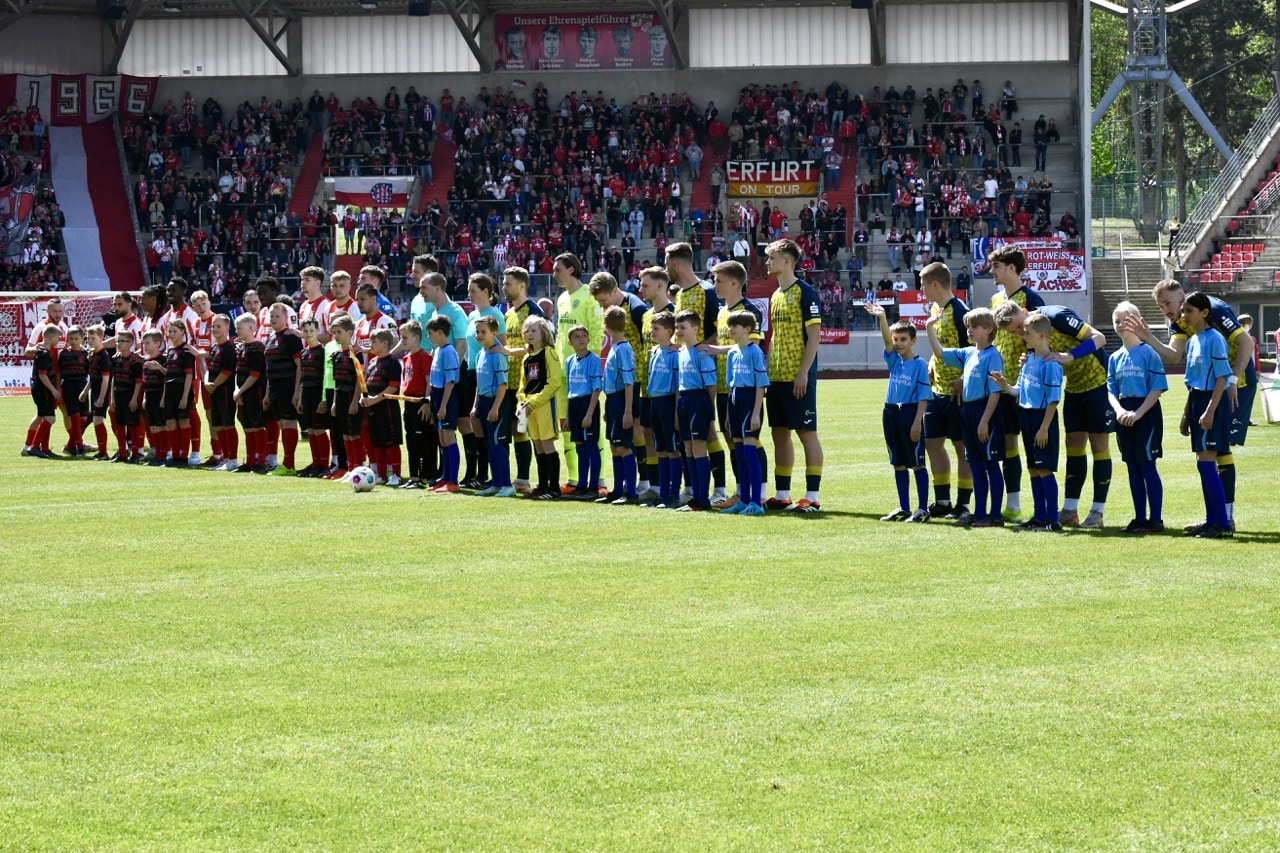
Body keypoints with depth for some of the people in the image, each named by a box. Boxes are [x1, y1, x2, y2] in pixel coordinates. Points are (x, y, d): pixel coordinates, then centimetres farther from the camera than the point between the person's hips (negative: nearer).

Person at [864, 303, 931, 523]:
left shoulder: (920, 364, -6)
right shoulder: (894, 360, 9)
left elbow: (923, 397, -9)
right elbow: (887, 340, -8)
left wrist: (917, 422, -15)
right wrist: (882, 319, -25)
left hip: (910, 413, -6)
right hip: (891, 412, 6)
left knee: (916, 463, -1)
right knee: (899, 464, 10)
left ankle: (923, 508, 2)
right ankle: (903, 508, 17)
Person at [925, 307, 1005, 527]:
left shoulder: (992, 355, -12)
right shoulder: (968, 353, 11)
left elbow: (995, 392, -16)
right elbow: (940, 354, 21)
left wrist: (985, 421, -19)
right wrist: (930, 329, 12)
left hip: (985, 411, -8)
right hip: (968, 410, 8)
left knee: (991, 464, -2)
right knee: (976, 465, 12)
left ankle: (995, 515, 3)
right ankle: (979, 513, 18)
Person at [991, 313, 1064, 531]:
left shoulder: (1050, 364, -16)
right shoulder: (1028, 360, 11)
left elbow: (1053, 399, -17)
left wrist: (1044, 428, -19)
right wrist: (1006, 386, -3)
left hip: (1043, 419, -9)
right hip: (1027, 418, 9)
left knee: (1044, 469, -7)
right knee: (1033, 469, 12)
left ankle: (1052, 519, -4)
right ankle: (1039, 516, 19)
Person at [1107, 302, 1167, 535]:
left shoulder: (1149, 353, -7)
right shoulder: (1115, 358, 11)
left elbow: (1157, 389, -11)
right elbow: (1111, 390, 11)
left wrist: (1138, 413, -19)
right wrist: (1119, 410, -10)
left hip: (1146, 414, -6)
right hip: (1125, 417, 6)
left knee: (1147, 465, -7)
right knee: (1133, 468, 9)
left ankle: (1156, 519, -3)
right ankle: (1140, 518, 14)